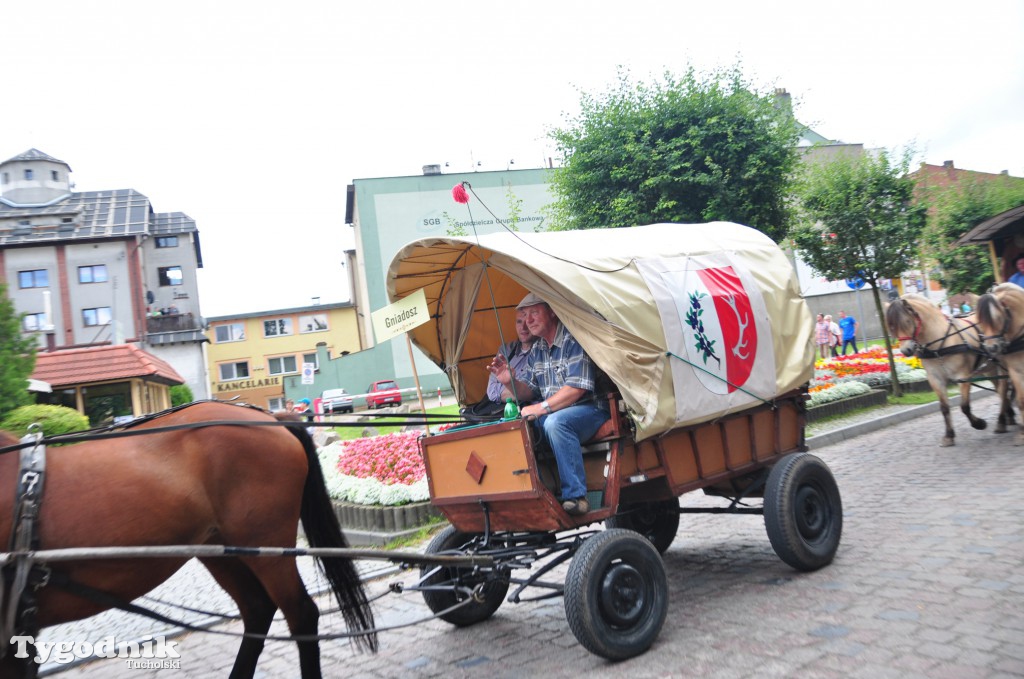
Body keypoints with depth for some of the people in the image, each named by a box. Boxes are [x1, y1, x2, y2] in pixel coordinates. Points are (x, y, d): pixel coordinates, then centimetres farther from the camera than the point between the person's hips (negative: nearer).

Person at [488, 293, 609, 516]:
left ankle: (575, 496, -32)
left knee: (555, 422, -37)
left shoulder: (573, 341, -11)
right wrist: (510, 382, -6)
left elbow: (576, 388, -20)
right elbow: (528, 392, 15)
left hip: (590, 409, -7)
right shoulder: (536, 351, 13)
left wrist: (540, 408, -24)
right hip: (553, 413, 7)